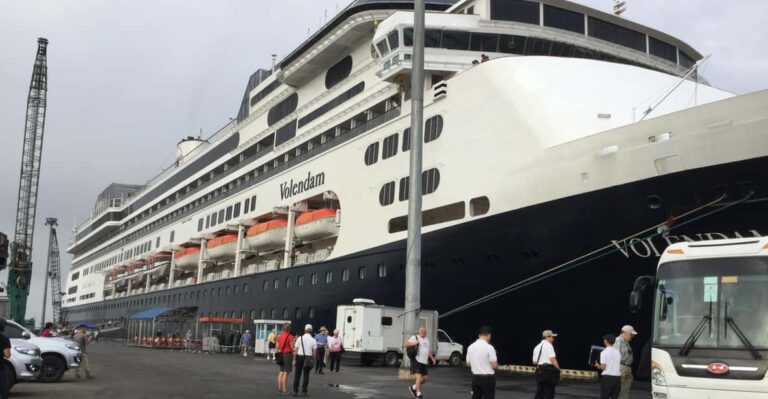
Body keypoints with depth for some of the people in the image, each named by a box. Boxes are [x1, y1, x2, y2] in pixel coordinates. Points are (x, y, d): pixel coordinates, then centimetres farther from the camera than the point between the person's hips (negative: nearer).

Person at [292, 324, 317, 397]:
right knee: (306, 375, 7)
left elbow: (295, 350, -3)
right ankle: (304, 391, 8)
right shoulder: (313, 340, -2)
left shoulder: (300, 338, -3)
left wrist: (294, 359, 3)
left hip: (299, 356, 0)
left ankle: (295, 391, 7)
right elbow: (314, 352, -2)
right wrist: (313, 360, 8)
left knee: (297, 375, 6)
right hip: (308, 357, 0)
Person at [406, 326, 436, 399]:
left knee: (424, 379, 8)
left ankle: (413, 388, 27)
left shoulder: (427, 339, 20)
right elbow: (406, 344, -12)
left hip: (424, 362, 8)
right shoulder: (415, 338, -3)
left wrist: (432, 358, 18)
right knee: (419, 377, -13)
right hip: (417, 360, -7)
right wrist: (414, 343, -27)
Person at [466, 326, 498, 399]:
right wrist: (496, 364, 6)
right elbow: (494, 365, -15)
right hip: (488, 378, -6)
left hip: (475, 377, 6)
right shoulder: (489, 347, -15)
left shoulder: (470, 347, 4)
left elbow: (468, 363, 11)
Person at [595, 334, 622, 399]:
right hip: (617, 377, 5)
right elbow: (620, 366, 10)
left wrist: (598, 366, 7)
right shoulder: (618, 352, 9)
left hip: (607, 377, -5)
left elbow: (603, 367, -12)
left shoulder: (604, 352, -8)